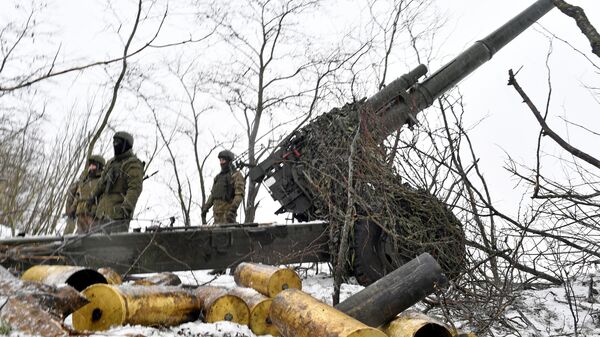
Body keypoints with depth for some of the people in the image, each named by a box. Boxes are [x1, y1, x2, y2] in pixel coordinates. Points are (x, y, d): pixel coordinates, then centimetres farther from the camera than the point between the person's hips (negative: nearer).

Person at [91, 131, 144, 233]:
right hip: (103, 213, 9)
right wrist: (93, 196, 41)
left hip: (118, 212, -9)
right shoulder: (111, 163, 21)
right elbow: (102, 182, 35)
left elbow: (135, 188, -19)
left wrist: (127, 206, -30)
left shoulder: (133, 164, -7)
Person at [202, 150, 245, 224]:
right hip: (217, 210, 7)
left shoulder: (237, 175, -5)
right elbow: (213, 195, 21)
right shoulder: (219, 177, 19)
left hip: (228, 211, -7)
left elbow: (240, 194, -16)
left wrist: (233, 209, -28)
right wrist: (205, 208, 10)